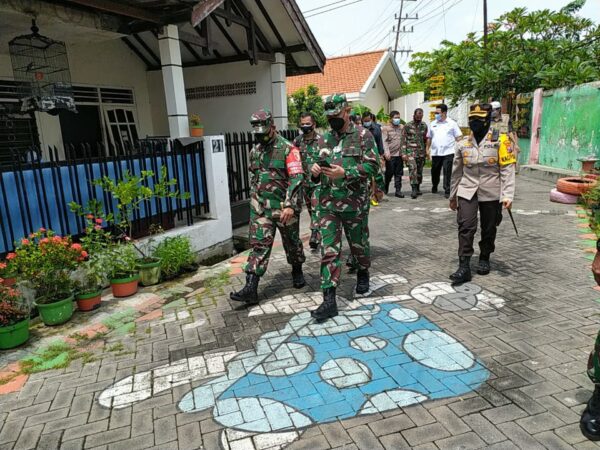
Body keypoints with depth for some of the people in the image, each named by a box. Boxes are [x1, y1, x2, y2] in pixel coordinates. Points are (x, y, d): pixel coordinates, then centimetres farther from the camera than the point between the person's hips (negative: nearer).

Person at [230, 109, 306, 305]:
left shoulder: (288, 149, -11)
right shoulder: (255, 151, 10)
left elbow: (296, 178, -18)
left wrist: (290, 205, -25)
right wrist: (254, 202, 22)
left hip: (285, 207, -4)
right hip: (261, 208, 5)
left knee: (291, 242, 13)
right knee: (259, 245, -2)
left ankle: (297, 272, 38)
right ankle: (250, 289, -5)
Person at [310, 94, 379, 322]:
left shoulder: (363, 135, -4)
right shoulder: (325, 138, 11)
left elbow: (372, 165, -12)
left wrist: (345, 173, -23)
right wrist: (315, 170, -6)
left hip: (354, 203, -3)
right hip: (327, 204, 3)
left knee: (358, 244, 16)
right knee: (329, 250, -2)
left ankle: (363, 274, 47)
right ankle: (329, 300, 0)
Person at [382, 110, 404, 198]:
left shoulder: (402, 127, 12)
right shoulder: (386, 128, 2)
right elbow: (385, 141, -6)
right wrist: (386, 152, -18)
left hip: (399, 154, 3)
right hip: (390, 155, -3)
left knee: (399, 173, 4)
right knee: (389, 172, 2)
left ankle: (398, 190, 8)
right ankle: (385, 188, 23)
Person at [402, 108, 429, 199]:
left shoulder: (424, 125, 10)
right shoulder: (407, 126, -2)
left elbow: (426, 139, 17)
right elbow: (403, 140, -3)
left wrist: (426, 151, 13)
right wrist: (404, 153, -9)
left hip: (421, 152, 4)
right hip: (411, 151, -4)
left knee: (419, 171, 8)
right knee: (412, 169, -18)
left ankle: (418, 188, 21)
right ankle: (414, 189, -19)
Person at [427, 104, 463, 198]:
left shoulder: (452, 123, 3)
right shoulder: (433, 124, 13)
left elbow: (458, 137, 2)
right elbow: (429, 137, 17)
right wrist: (427, 149, 11)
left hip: (448, 152, -4)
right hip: (435, 152, 4)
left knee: (447, 172, -7)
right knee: (435, 171, 12)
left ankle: (447, 191, -3)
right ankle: (434, 187, 34)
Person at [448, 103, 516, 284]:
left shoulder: (500, 140, -4)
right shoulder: (463, 143, 7)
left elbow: (507, 170, -7)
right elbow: (457, 171, 14)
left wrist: (507, 195, -15)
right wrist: (453, 196, 18)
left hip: (491, 193, -2)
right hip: (467, 192, 2)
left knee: (489, 229, 11)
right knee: (466, 227, -10)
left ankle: (484, 259, 32)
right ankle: (464, 266, -8)